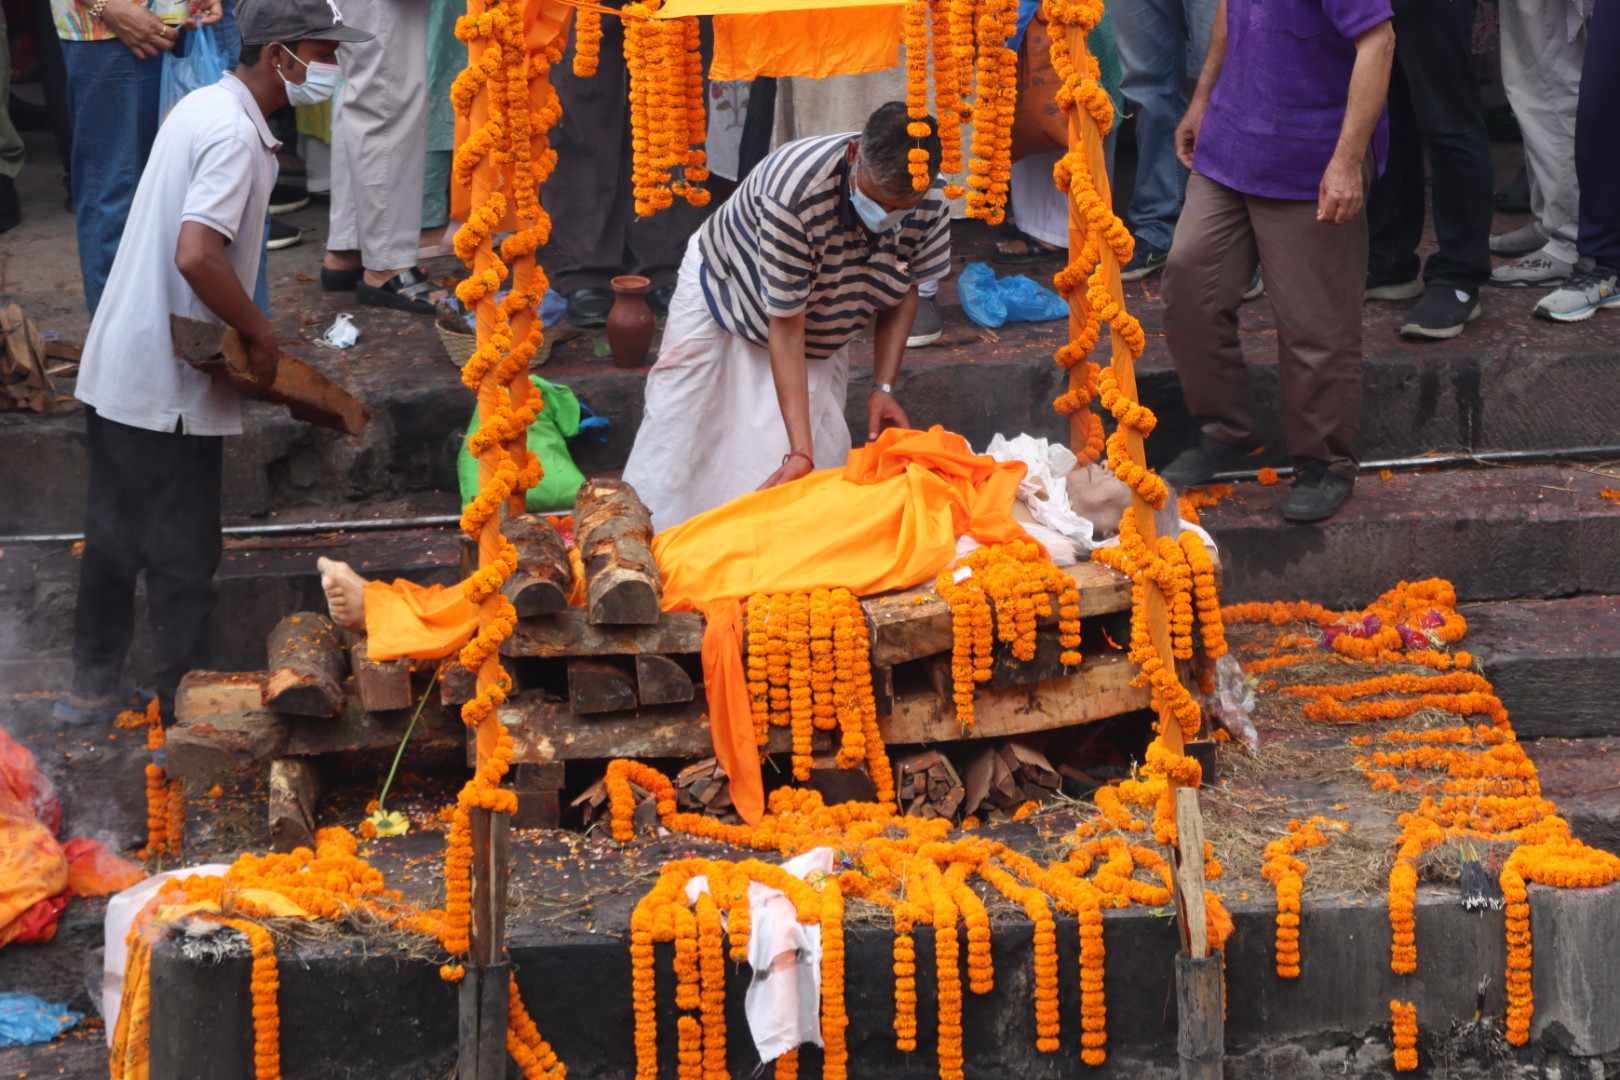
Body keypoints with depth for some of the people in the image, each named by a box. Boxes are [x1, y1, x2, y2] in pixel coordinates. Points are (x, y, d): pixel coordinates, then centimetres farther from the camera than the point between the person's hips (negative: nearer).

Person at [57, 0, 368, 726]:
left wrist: (241, 330, 15)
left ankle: (93, 687, 28)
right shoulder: (235, 135, -21)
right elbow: (197, 256, -31)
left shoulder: (204, 107, 10)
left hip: (119, 370, 9)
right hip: (169, 387, -9)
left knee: (115, 534, 18)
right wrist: (258, 333, -17)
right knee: (182, 554, 3)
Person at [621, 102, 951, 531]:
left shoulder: (930, 206, -27)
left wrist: (884, 388, -19)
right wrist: (800, 451, -40)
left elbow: (902, 294, -6)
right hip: (726, 299, -4)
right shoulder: (794, 192, -43)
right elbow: (786, 328, -37)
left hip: (821, 327, 4)